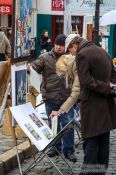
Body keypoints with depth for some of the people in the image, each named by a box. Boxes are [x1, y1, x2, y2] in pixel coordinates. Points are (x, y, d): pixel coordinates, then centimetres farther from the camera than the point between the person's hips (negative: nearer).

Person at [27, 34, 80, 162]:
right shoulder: (46, 57, 2)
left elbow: (76, 77, 8)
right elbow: (35, 67, -6)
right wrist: (29, 68, -27)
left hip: (66, 97, -1)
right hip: (50, 97, 1)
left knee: (68, 124, -1)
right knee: (53, 124, 13)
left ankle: (68, 150, 10)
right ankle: (56, 147, 27)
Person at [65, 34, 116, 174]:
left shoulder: (81, 55, -11)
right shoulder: (102, 51, 15)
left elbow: (86, 80, -20)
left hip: (92, 104, -8)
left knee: (90, 140, -3)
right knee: (103, 139, 12)